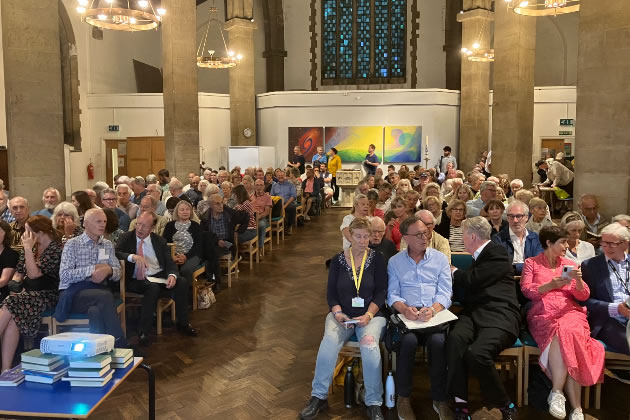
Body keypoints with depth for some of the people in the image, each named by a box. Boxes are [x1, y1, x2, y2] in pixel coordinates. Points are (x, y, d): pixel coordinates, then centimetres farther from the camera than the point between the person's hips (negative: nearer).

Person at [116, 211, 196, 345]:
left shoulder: (160, 241, 11)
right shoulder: (127, 238, 6)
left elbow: (170, 263, 5)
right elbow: (116, 253, -11)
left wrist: (172, 275, -17)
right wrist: (133, 257, -29)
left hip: (158, 276, 3)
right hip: (135, 280, -3)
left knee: (182, 282, -22)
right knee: (153, 288, -35)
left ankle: (183, 323, -4)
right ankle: (143, 332, -24)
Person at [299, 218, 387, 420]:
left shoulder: (377, 259, 1)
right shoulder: (338, 260, 6)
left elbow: (381, 292, -3)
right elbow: (331, 293, 5)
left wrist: (368, 315, -17)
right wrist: (337, 312, -14)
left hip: (371, 314, -1)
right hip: (342, 314, 1)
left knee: (369, 344, -32)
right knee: (330, 341, -29)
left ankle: (374, 404, -16)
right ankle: (318, 397, -12)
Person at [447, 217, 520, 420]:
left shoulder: (498, 253, 0)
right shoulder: (479, 257, 27)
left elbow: (472, 280, -9)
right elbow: (464, 293, 31)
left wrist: (454, 272, 9)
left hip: (498, 315, -7)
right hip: (475, 313, 7)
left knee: (476, 353, -33)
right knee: (455, 339, -28)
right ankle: (460, 403, -26)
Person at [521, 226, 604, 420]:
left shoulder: (570, 264, 20)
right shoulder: (531, 263, 12)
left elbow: (583, 296, 12)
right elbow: (526, 291, -2)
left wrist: (578, 280, -8)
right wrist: (551, 284, -16)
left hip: (570, 312, 2)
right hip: (543, 314, -2)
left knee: (567, 333, -34)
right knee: (561, 335, -34)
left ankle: (557, 392, -31)